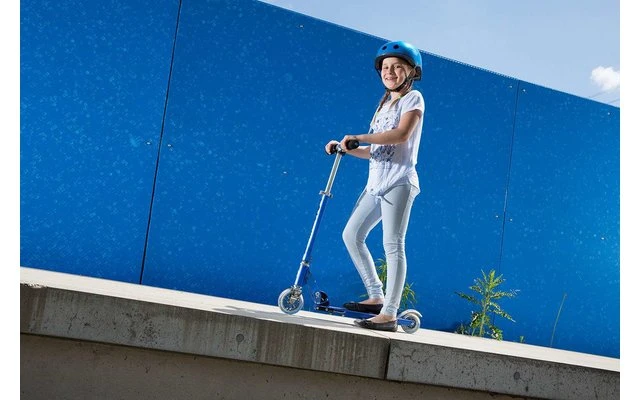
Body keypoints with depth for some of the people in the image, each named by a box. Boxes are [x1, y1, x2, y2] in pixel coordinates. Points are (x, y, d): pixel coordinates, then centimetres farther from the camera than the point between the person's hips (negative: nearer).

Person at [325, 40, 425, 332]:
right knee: (352, 234, 8)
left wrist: (357, 137, -18)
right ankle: (376, 297, 16)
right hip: (376, 183, 9)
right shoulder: (384, 105, 22)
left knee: (393, 244, -12)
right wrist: (346, 148, 7)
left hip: (398, 181, -9)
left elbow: (402, 135, -20)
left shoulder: (412, 98, -1)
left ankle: (389, 314, -11)